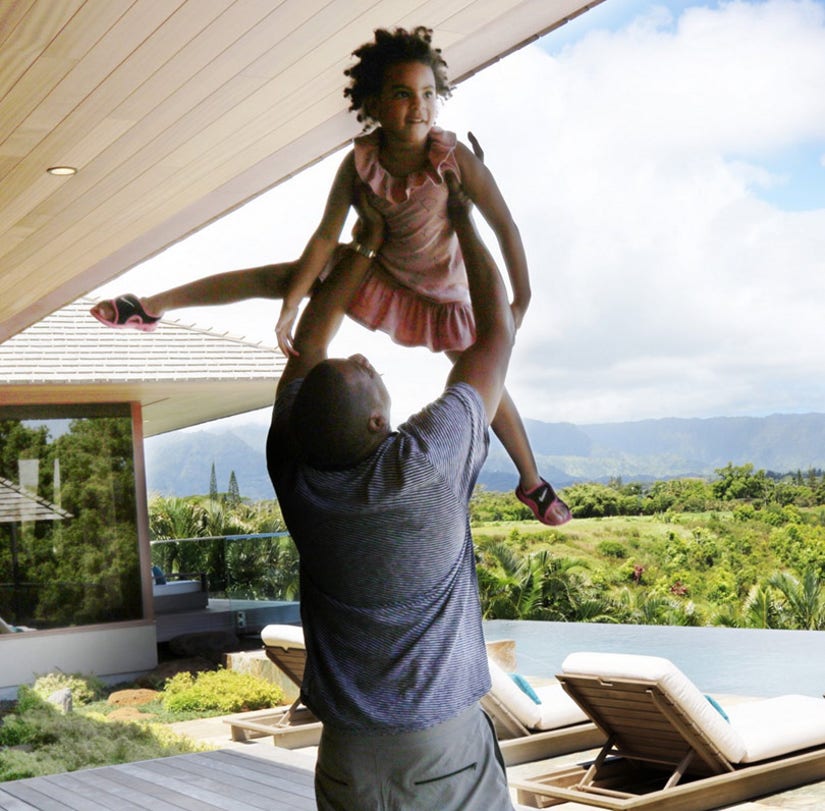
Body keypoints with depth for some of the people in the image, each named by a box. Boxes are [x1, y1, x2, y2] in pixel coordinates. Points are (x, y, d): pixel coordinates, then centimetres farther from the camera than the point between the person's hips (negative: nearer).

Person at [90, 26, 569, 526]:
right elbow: (326, 237, -15)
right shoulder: (361, 162, -22)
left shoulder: (456, 158, -30)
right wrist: (290, 307, -14)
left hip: (440, 293, -2)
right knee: (276, 277, -1)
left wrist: (522, 302, -16)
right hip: (379, 275, 3)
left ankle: (534, 484, 25)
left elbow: (505, 226, -22)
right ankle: (151, 307, 10)